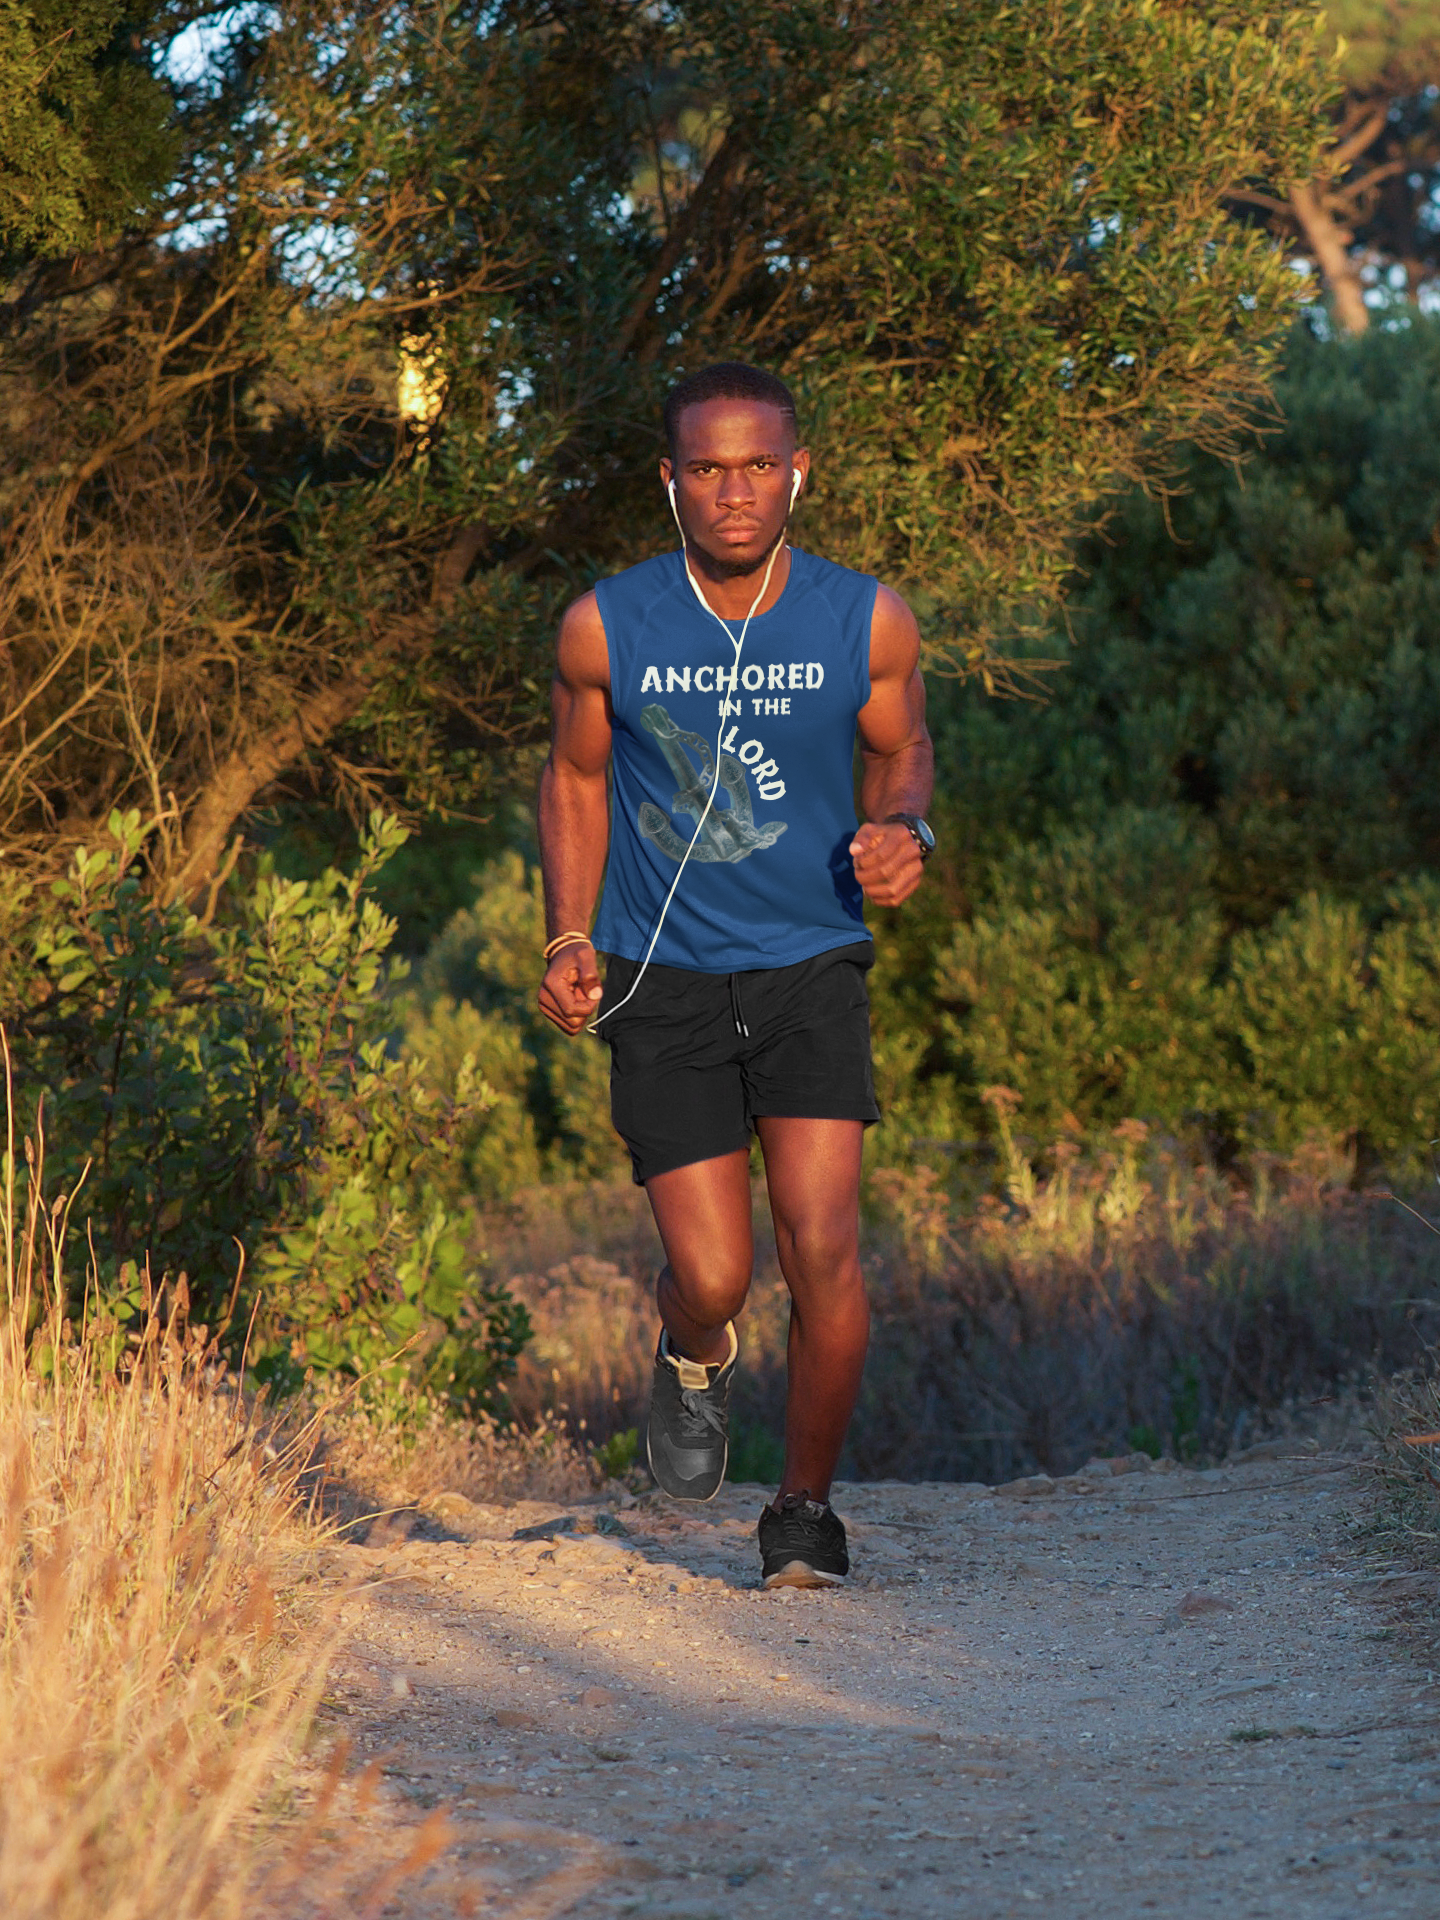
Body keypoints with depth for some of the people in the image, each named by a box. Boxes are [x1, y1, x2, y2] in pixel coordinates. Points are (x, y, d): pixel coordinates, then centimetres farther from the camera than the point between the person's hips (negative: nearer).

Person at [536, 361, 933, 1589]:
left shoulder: (866, 622, -5)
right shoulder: (605, 628, -6)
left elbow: (903, 749, 13)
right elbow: (577, 777, 10)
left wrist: (905, 835, -9)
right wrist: (570, 937, 0)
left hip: (812, 970, 0)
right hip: (663, 982, 0)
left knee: (823, 1250, -14)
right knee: (715, 1278, -7)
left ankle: (807, 1507, 7)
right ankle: (695, 1361, 33)